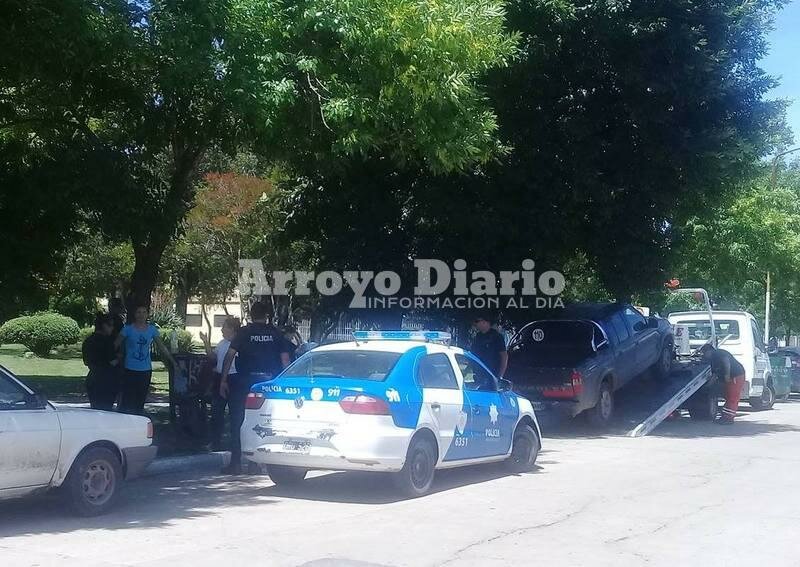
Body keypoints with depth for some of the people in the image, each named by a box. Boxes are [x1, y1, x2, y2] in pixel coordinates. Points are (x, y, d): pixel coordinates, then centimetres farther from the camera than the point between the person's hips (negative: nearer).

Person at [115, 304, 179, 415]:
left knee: (141, 401, 8)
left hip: (146, 370, 3)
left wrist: (174, 363, 10)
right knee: (127, 401, -8)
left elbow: (162, 347, 11)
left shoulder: (152, 329, 6)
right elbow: (115, 345, 0)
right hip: (130, 370, -3)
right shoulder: (128, 329, -2)